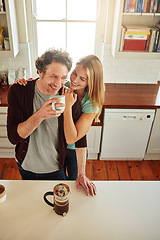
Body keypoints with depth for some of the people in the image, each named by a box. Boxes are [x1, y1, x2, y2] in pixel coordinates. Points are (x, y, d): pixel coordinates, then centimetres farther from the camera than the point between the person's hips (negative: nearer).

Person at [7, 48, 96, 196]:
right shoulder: (18, 91, -20)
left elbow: (79, 136, -9)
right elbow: (13, 137, -23)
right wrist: (40, 115, -40)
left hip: (54, 169, -1)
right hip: (25, 166, 2)